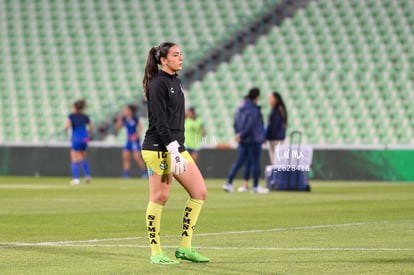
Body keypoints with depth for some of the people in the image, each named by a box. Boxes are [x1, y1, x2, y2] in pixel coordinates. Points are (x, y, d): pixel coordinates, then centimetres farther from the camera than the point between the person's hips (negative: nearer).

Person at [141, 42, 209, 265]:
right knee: (159, 197, -5)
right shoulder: (158, 84, -11)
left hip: (176, 147, 9)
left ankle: (184, 248, 10)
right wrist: (173, 150, -22)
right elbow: (160, 122, -17)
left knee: (199, 192, 5)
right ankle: (155, 253, 2)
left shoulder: (175, 82, 17)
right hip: (159, 148, -9)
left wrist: (178, 149, 20)